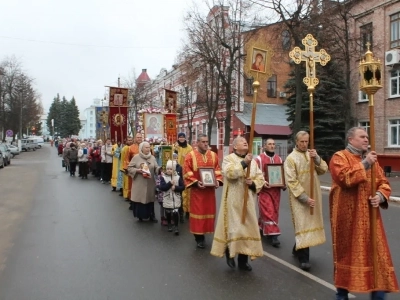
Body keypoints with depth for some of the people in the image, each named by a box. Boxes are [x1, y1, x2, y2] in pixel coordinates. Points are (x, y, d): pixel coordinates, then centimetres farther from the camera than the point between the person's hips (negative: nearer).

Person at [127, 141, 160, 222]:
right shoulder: (136, 157, -2)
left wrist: (160, 169, -18)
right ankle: (140, 216, 17)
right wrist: (137, 170, -17)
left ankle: (151, 216, 18)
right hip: (139, 183, -2)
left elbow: (156, 168, 3)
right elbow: (129, 168, -3)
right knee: (139, 199, 2)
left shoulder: (152, 158, 7)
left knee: (150, 199, 7)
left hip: (150, 183, 3)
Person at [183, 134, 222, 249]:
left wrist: (217, 181, -8)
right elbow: (186, 172, -8)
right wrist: (196, 182, -19)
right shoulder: (190, 156, -5)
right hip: (197, 189, -4)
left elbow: (218, 170, 9)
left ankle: (206, 231, 25)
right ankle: (199, 237, 10)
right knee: (198, 211, 1)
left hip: (210, 189, 4)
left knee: (209, 211, 9)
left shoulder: (213, 155, 7)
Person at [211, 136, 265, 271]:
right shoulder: (228, 158, -2)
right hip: (233, 201, -5)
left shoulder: (253, 161, 13)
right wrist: (243, 163, -24)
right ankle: (230, 253, 18)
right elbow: (229, 173, -21)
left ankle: (243, 259, 17)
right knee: (233, 227, -5)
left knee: (247, 227, 6)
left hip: (248, 201, 5)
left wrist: (253, 183, -10)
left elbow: (261, 178, 10)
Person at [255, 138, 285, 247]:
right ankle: (273, 234, -4)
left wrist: (284, 184, 2)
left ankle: (261, 228, 31)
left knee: (275, 211, 11)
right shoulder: (259, 159, -5)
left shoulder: (279, 159, 11)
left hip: (276, 189, 6)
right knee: (268, 212, -9)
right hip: (264, 190, -5)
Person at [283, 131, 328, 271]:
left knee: (310, 223, 14)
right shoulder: (291, 158, -10)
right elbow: (291, 181, -15)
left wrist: (317, 158, -17)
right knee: (303, 225, -7)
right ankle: (304, 258, -1)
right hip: (300, 198, -6)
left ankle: (297, 249, 32)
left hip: (314, 196, 6)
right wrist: (305, 198, -19)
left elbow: (324, 169, 1)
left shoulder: (312, 154, 9)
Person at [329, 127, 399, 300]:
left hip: (369, 215, 5)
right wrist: (364, 164, -21)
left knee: (376, 252, 5)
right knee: (347, 252, 7)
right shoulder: (339, 157, -6)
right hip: (348, 215, -5)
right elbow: (345, 178, -23)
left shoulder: (371, 158, 13)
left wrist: (380, 195, -9)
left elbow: (384, 182, 11)